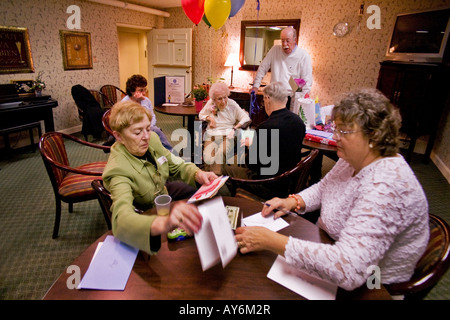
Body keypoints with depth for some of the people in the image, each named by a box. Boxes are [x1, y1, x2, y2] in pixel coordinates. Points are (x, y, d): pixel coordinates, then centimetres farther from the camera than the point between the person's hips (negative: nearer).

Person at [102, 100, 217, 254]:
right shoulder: (117, 169, -37)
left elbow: (177, 166, -4)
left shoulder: (152, 139, -17)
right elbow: (122, 219, -53)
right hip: (144, 215, -6)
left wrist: (198, 174, -28)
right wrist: (164, 223, -74)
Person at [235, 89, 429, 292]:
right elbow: (322, 188, 12)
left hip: (365, 285, -7)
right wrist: (293, 201, -9)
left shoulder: (386, 185, -33)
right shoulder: (352, 160, -4)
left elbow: (348, 270, -41)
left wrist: (272, 241, -39)